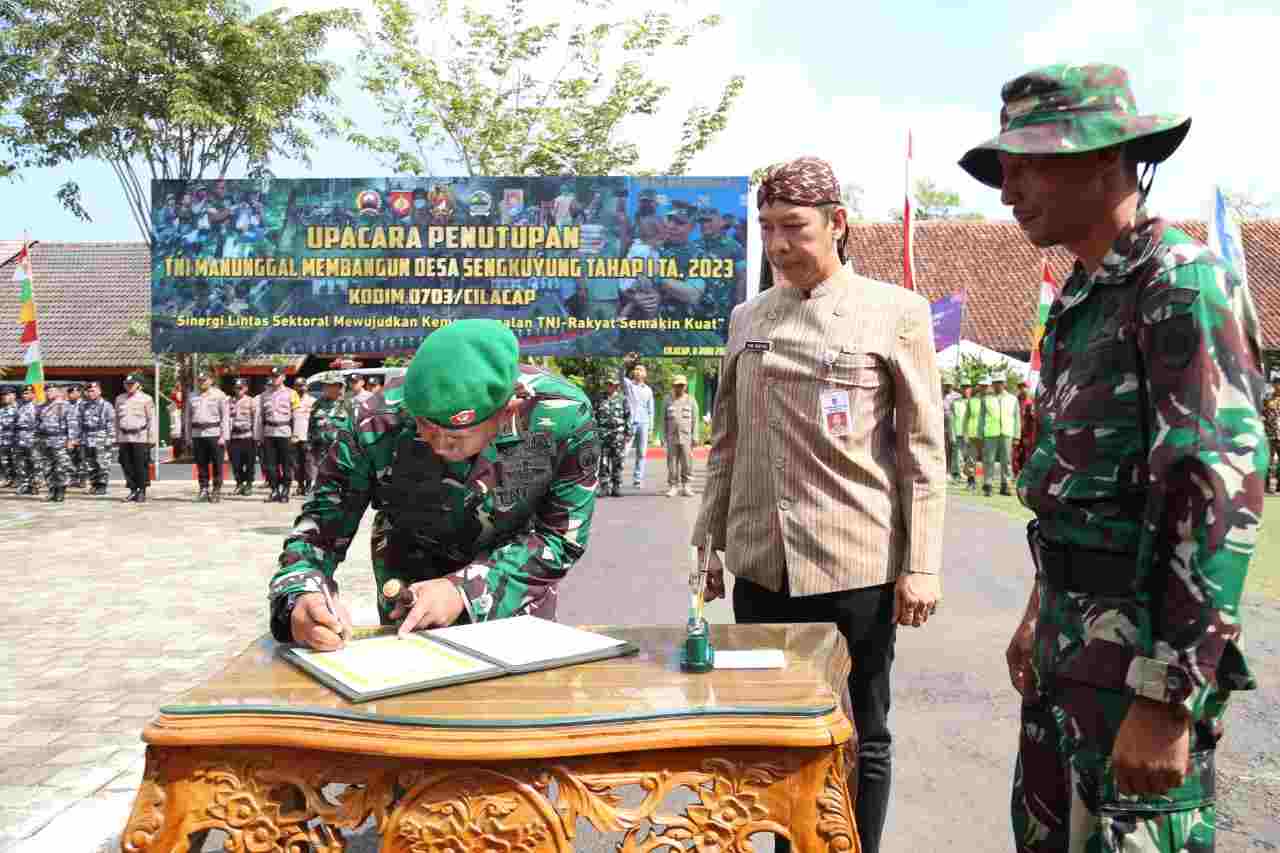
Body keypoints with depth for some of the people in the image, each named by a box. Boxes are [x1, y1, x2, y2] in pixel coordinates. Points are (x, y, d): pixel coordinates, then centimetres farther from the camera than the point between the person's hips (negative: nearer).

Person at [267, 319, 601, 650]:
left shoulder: (564, 416, -31)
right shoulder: (378, 424, -30)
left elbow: (561, 538, -20)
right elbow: (320, 528, -18)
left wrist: (466, 589, -31)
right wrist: (300, 598, -39)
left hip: (519, 587, 0)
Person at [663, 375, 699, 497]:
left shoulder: (691, 401, 8)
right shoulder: (669, 402, 11)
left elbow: (695, 420, 6)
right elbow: (665, 420, 13)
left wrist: (694, 437, 0)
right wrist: (665, 436, 6)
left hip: (686, 437, -1)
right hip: (672, 438, 1)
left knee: (687, 464, -3)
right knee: (672, 464, 0)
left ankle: (687, 487, 4)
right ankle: (673, 486, 7)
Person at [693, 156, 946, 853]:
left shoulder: (895, 312, -2)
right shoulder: (748, 318, 9)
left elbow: (923, 450, -3)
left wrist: (921, 565, -7)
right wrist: (710, 542, 12)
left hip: (856, 564, -3)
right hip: (762, 563, 4)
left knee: (862, 738, 8)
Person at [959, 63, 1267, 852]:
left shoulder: (1182, 282, -14)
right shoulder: (1081, 302, 13)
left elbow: (1223, 489, -22)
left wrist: (1169, 697, -24)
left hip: (1142, 645, -9)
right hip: (1073, 632, 9)